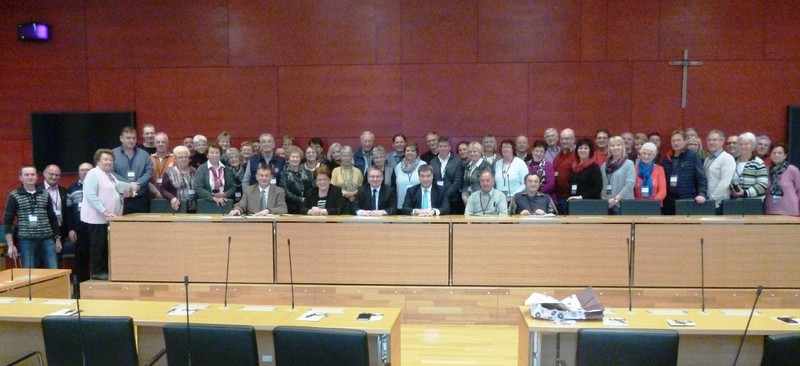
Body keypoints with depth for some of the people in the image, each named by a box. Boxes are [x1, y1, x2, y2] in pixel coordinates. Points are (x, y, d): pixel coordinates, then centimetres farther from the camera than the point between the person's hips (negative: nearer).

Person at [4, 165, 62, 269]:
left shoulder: (45, 195, 9)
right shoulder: (14, 196, 1)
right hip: (26, 241, -2)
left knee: (54, 271, 0)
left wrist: (57, 238, 12)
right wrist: (10, 245, -6)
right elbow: (8, 222, 0)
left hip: (47, 239, 2)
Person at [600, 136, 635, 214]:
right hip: (607, 204, 4)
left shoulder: (629, 164, 0)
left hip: (622, 204, -4)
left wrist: (616, 199, -17)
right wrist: (602, 199, 0)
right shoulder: (604, 165, 14)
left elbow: (630, 184, -11)